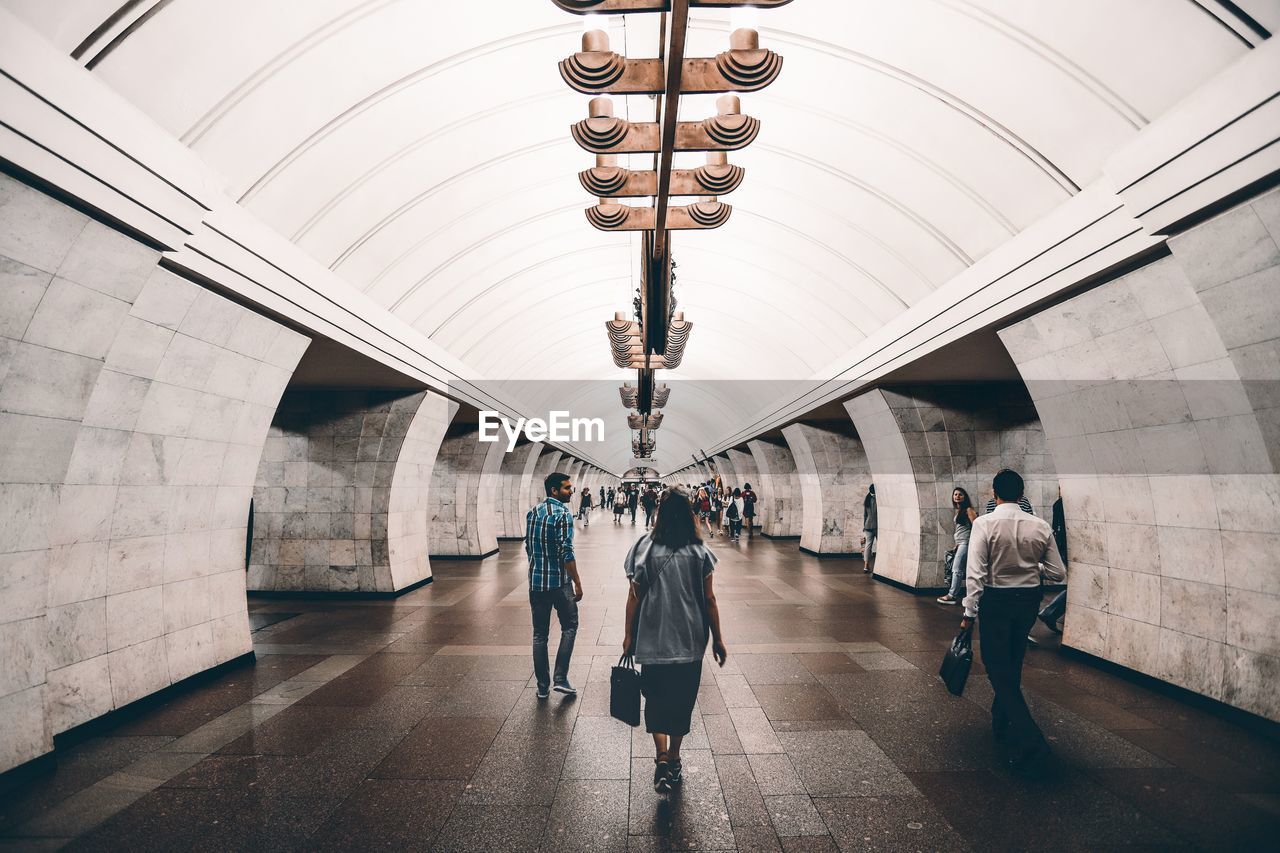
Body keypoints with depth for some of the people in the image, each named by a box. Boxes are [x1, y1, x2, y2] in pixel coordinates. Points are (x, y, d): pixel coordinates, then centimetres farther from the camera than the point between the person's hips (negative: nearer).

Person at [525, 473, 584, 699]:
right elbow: (566, 553, -19)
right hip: (559, 581, -6)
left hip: (536, 581, 6)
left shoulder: (532, 512, 9)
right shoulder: (563, 514, -14)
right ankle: (560, 678, 7)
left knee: (539, 634, 12)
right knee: (569, 626, 12)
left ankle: (542, 686, 18)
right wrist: (577, 583, -13)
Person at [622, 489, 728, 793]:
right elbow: (709, 600, -3)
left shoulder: (644, 549, -8)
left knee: (656, 698, 14)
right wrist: (718, 638, 8)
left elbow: (634, 597, -4)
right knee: (681, 700, 17)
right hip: (689, 640, 1)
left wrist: (629, 635, 8)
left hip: (653, 639, -1)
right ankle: (673, 761, 29)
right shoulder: (699, 552, -7)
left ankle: (662, 757, -1)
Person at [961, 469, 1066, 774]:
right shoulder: (1041, 526, -3)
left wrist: (969, 613, -10)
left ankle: (1030, 742, -5)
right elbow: (1057, 573, 1)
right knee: (1012, 666, 22)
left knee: (999, 671, 4)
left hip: (996, 600, -5)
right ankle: (1002, 725, 38)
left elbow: (976, 573, -18)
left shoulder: (984, 524, -16)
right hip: (1028, 600, 5)